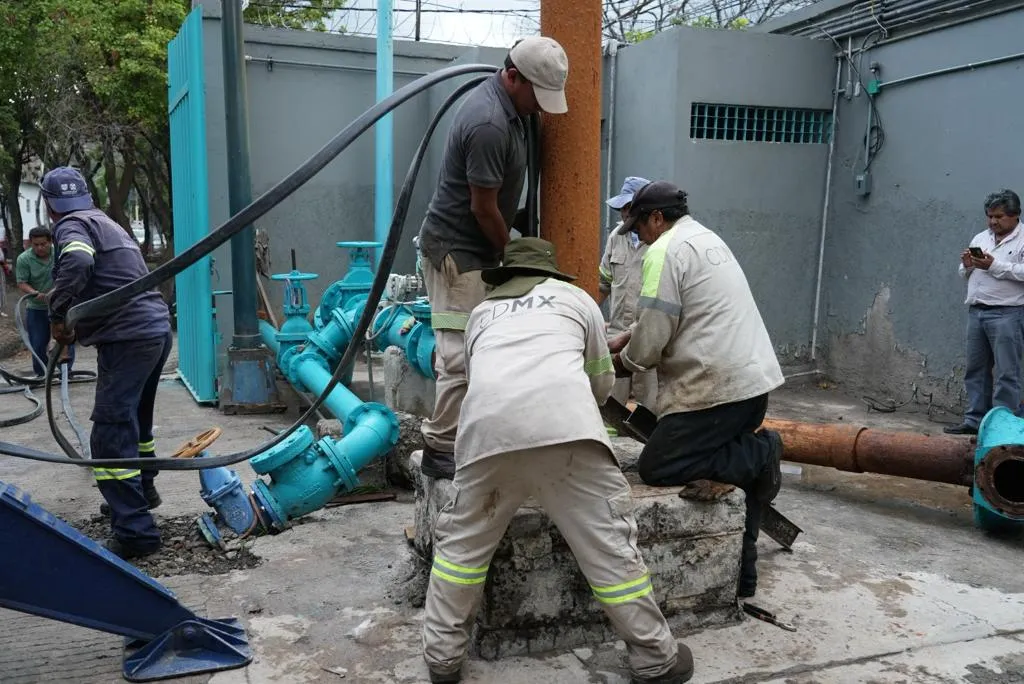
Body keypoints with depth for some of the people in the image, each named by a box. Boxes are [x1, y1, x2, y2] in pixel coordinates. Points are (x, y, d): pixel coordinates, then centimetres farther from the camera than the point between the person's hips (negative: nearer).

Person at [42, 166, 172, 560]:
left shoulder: (72, 225, -4)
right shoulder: (107, 223, 24)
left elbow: (77, 263, -26)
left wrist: (57, 315, -16)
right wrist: (77, 323, 19)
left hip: (128, 338, -10)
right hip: (156, 327, 10)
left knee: (111, 436, -9)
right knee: (134, 419, 27)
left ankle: (134, 531, -11)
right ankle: (141, 491, 44)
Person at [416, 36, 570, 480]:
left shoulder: (505, 102, 7)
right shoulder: (489, 124, -25)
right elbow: (483, 207, -20)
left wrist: (507, 249, 18)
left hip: (469, 247, 10)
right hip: (458, 251, -10)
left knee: (467, 348, 14)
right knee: (461, 353, -8)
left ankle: (456, 434, 24)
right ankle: (440, 449, 1)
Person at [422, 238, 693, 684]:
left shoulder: (482, 312, 34)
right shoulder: (574, 296, 30)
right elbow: (602, 382, 37)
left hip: (488, 425, 2)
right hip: (564, 423, -1)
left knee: (461, 541, 20)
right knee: (609, 541, 9)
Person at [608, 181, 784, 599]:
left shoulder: (664, 251, -9)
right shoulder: (707, 238, 21)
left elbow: (653, 337, -12)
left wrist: (622, 362, 7)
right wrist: (626, 338, 26)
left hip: (717, 387, -10)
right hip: (755, 378, 10)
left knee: (655, 468, -4)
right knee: (738, 469, 16)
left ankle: (758, 455, -9)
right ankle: (742, 579, 19)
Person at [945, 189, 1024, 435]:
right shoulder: (980, 238, 18)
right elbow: (966, 275, 22)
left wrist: (994, 265, -18)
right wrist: (967, 265, 1)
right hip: (976, 311, 7)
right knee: (976, 369, 10)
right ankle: (974, 420, 16)